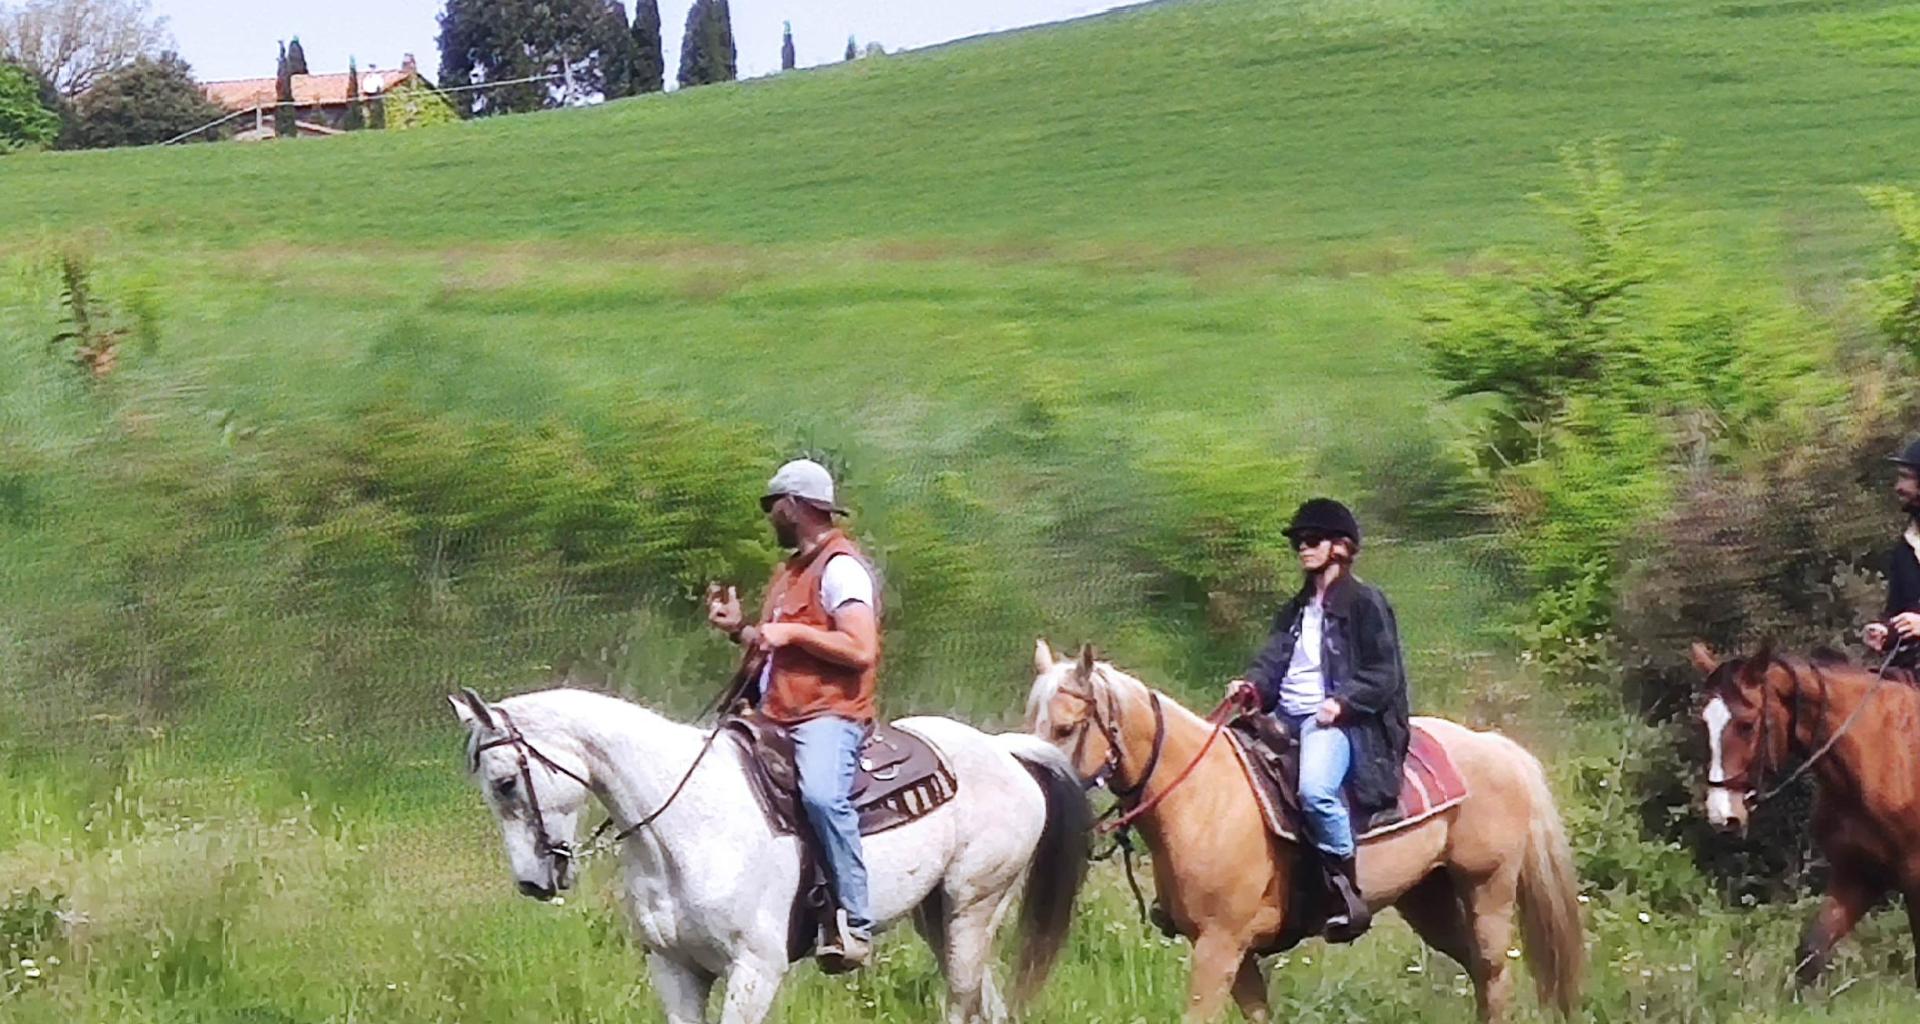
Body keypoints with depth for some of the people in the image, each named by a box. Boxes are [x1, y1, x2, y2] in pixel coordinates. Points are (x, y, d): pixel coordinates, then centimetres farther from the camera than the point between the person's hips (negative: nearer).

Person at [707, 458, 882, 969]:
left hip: (829, 714, -11)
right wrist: (738, 629, 14)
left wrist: (792, 633, -16)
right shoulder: (791, 569, 24)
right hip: (777, 716, 11)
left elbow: (861, 649, -18)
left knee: (821, 793, -36)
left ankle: (854, 921, -35)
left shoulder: (839, 567, -7)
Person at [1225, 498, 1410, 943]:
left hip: (1337, 720, -9)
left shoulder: (1365, 604, 1)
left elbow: (1383, 676, -4)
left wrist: (1342, 702, -19)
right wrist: (1252, 687, -9)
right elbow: (1273, 660, 13)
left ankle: (1348, 893, -27)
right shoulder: (1295, 611, 24)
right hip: (1287, 718, 9)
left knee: (1315, 789, -36)